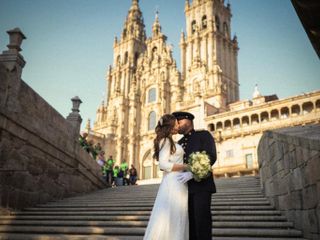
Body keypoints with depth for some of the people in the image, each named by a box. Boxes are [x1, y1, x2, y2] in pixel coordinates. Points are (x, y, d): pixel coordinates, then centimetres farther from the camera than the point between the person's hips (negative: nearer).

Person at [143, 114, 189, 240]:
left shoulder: (170, 141, 18)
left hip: (178, 183, 9)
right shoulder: (165, 140, -9)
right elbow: (164, 164, -19)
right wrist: (185, 166, -16)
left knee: (177, 218, 12)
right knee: (170, 217, -5)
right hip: (173, 183, -9)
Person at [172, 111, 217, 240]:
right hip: (185, 187, 6)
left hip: (201, 185, -6)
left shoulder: (203, 135, 4)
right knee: (190, 222, 4)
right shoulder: (179, 143, 23)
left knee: (201, 221, -10)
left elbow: (211, 156, -9)